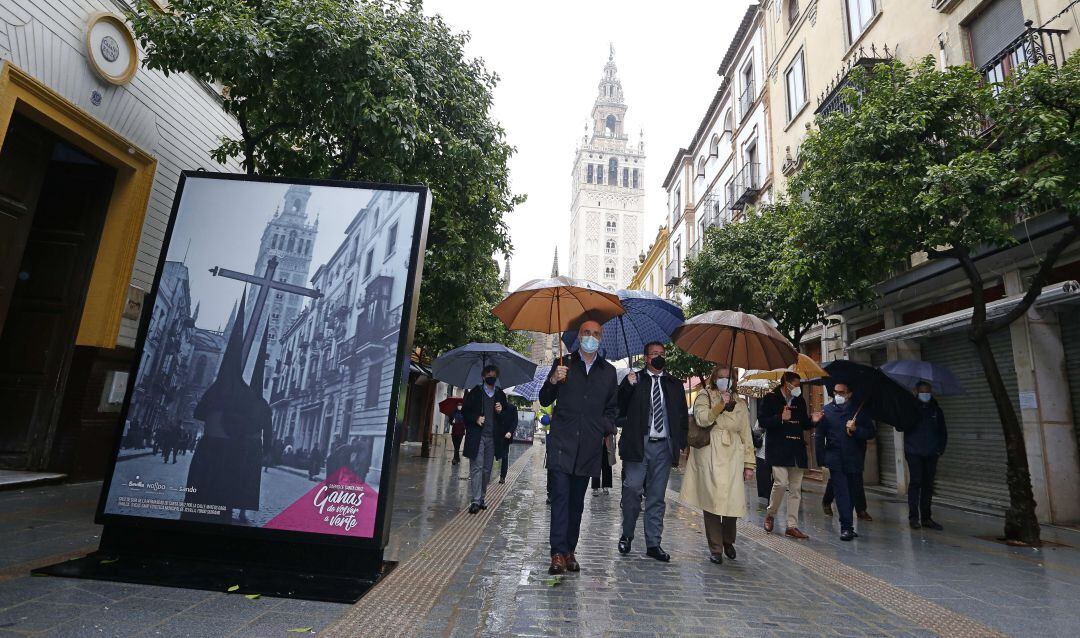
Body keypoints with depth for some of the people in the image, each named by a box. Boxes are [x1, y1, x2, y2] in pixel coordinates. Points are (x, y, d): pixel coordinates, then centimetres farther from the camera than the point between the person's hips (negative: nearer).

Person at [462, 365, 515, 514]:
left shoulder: (501, 395, 11)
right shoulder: (475, 392, 4)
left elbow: (507, 416, 16)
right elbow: (465, 411, 6)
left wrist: (501, 411, -6)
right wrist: (475, 418, -12)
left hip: (492, 437, 3)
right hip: (477, 436, -3)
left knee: (487, 469, 7)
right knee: (476, 467, -9)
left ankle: (481, 498, 19)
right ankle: (475, 500, -8)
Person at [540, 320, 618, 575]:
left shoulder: (609, 372, 13)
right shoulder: (563, 364, 7)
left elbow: (612, 408, 20)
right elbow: (544, 401, 6)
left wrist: (606, 427, 1)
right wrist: (553, 381, -13)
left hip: (589, 446, 2)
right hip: (562, 442, -2)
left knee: (577, 501, 9)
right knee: (560, 497, -9)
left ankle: (569, 551, 18)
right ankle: (558, 552, -6)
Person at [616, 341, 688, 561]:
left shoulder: (674, 384, 13)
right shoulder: (634, 380, 4)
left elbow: (683, 415, 15)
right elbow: (619, 410, -3)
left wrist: (682, 444, 6)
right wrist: (628, 386, -17)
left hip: (664, 446, 3)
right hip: (638, 445, -3)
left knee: (657, 497, 8)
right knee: (632, 491, -2)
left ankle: (653, 544, 17)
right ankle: (627, 535, 19)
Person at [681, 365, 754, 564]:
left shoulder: (740, 403, 19)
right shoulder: (705, 396, 10)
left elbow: (746, 435, 16)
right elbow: (701, 419, -7)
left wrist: (749, 463, 9)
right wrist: (720, 405, -17)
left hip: (733, 457, 3)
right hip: (710, 456, -3)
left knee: (734, 501, -4)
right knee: (712, 501, -6)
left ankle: (728, 540, 23)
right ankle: (715, 549, 8)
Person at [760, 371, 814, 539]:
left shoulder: (799, 401, 14)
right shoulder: (771, 398, -3)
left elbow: (804, 424, 21)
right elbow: (763, 421, -9)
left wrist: (812, 420, 1)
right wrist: (781, 418, -21)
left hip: (796, 450, 6)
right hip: (778, 449, -6)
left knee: (795, 488, 6)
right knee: (781, 483, -14)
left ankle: (792, 525, 14)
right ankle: (770, 514, 11)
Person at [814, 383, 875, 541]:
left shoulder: (859, 411, 2)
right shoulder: (827, 410, 1)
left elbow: (871, 433, 3)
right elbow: (819, 437, 2)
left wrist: (856, 429, -16)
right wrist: (822, 459, 0)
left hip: (854, 460, 2)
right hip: (835, 460, -1)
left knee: (854, 492, 11)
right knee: (842, 493, -4)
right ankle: (847, 526, -1)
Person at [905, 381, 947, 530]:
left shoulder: (936, 410, 12)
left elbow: (943, 432, 15)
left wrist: (940, 449, 6)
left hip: (931, 454, 4)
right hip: (914, 453, -4)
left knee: (928, 485, 7)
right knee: (915, 482, -6)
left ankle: (926, 518, 14)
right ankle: (913, 517, -2)